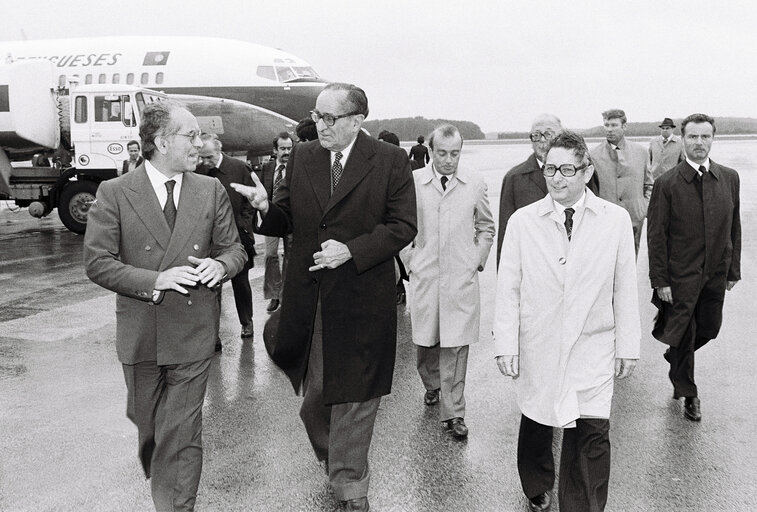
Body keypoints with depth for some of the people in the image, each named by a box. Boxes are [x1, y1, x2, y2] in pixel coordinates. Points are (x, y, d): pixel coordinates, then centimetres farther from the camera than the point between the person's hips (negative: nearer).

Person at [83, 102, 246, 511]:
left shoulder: (212, 191, 1)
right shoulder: (114, 193, -5)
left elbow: (235, 248, 7)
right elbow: (97, 262, -9)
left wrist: (220, 264, -17)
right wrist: (156, 280, -20)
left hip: (193, 333, 0)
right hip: (140, 334, 1)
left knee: (183, 432, 0)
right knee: (147, 423, 20)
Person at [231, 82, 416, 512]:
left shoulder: (391, 161, -5)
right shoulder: (302, 157, 6)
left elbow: (403, 227, -8)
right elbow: (287, 220, 8)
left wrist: (350, 250, -19)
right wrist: (266, 207, -15)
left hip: (361, 302, -3)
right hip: (308, 299, 4)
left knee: (354, 394, 8)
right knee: (314, 391, 14)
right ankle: (333, 457, 41)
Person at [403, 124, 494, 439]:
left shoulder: (475, 184, 3)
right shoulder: (412, 182, 0)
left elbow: (486, 227, 15)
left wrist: (478, 260, 6)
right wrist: (411, 259, 3)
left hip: (462, 278, 0)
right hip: (424, 275, 1)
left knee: (456, 345, -1)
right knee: (424, 341, 9)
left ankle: (453, 413, 9)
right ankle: (432, 385, 38)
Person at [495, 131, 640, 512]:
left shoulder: (616, 220, -2)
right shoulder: (522, 221, -4)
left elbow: (625, 289, 2)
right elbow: (508, 288, -2)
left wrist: (627, 347, 3)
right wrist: (505, 345, -4)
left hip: (592, 348, 0)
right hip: (537, 349, 1)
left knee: (592, 432, -6)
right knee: (536, 425, 14)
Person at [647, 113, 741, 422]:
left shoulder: (730, 178, 2)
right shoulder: (666, 184, -11)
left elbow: (734, 227, 8)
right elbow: (656, 236, -9)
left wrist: (733, 269, 6)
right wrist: (660, 281, -11)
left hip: (716, 275, 4)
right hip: (680, 277, -4)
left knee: (709, 329, 14)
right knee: (683, 336, 7)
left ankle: (676, 360, 44)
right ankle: (688, 394, 28)